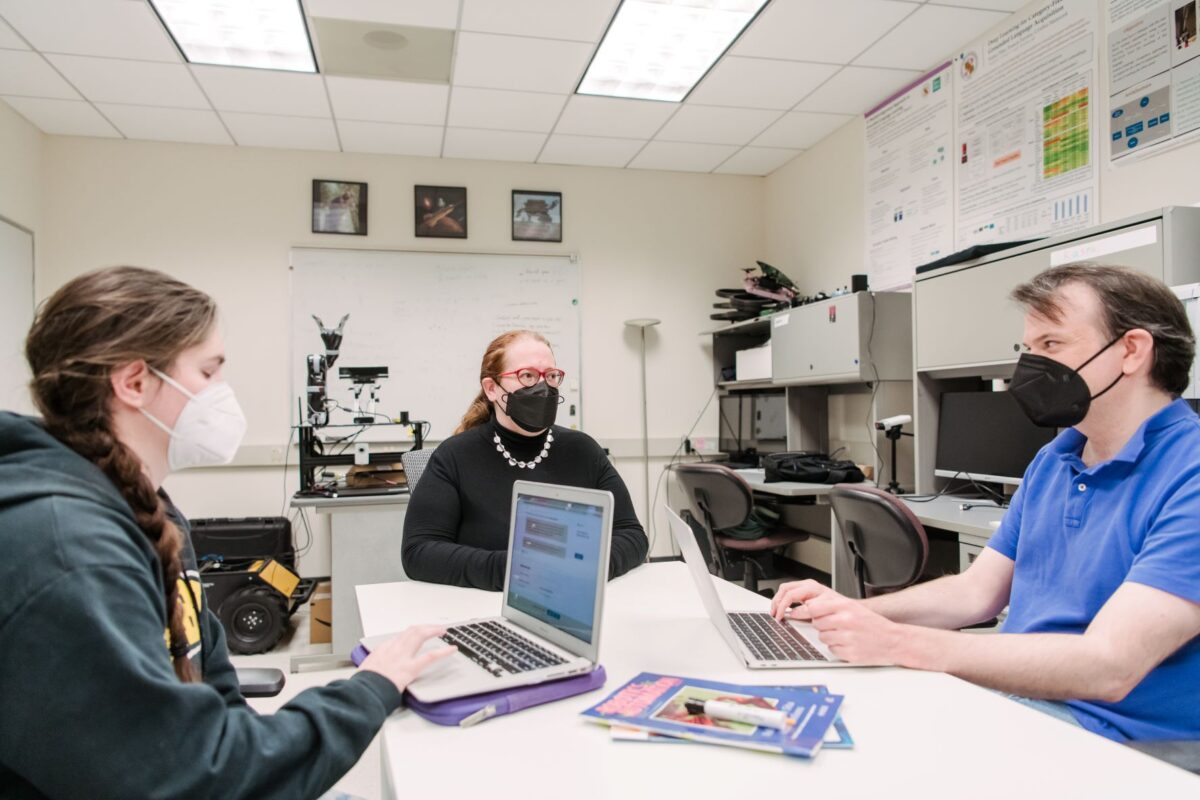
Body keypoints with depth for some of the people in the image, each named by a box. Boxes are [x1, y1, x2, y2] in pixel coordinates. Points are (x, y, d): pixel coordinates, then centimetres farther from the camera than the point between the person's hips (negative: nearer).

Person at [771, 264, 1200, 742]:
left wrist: (897, 643, -29)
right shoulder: (1053, 461, 10)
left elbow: (1107, 667, -27)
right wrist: (854, 611, -5)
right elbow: (976, 591, 12)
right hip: (1008, 692, 7)